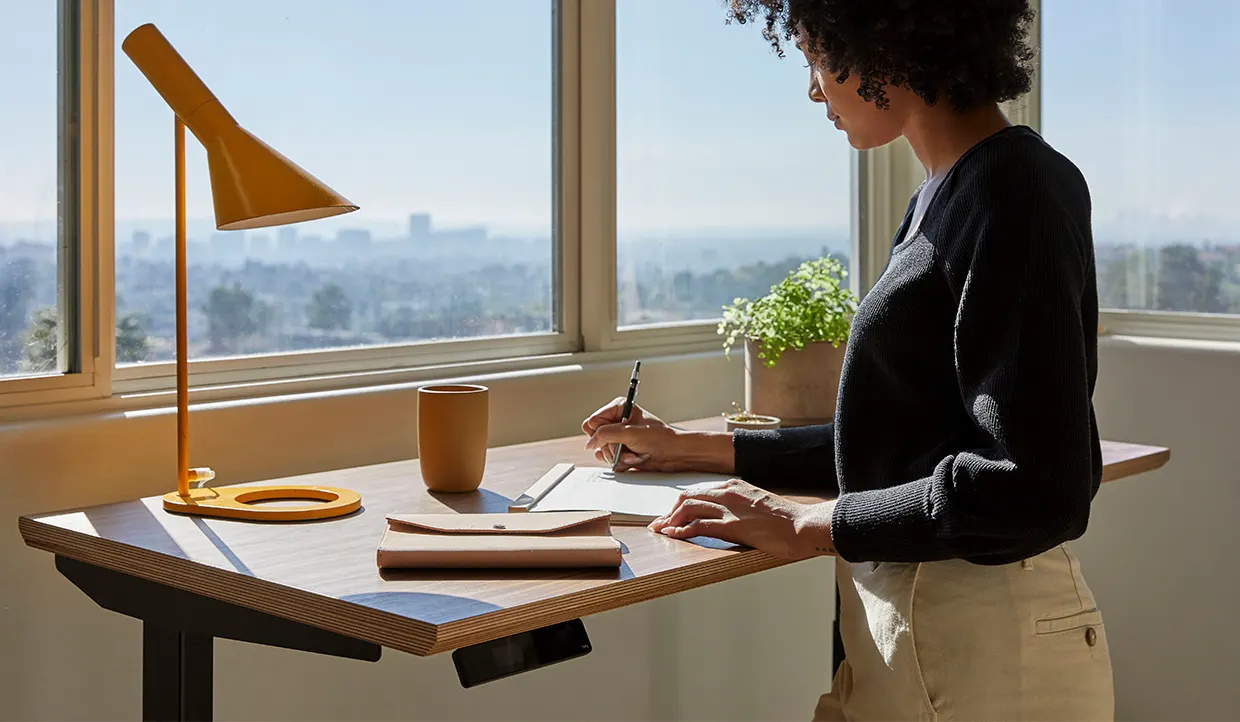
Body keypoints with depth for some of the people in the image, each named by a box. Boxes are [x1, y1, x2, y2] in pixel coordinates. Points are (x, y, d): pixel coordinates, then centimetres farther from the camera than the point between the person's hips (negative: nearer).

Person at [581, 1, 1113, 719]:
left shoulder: (1016, 190, -16)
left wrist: (810, 524, -16)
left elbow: (1036, 487, -23)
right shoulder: (940, 198, 12)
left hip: (987, 646, -8)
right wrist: (693, 449, 17)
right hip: (900, 622, 8)